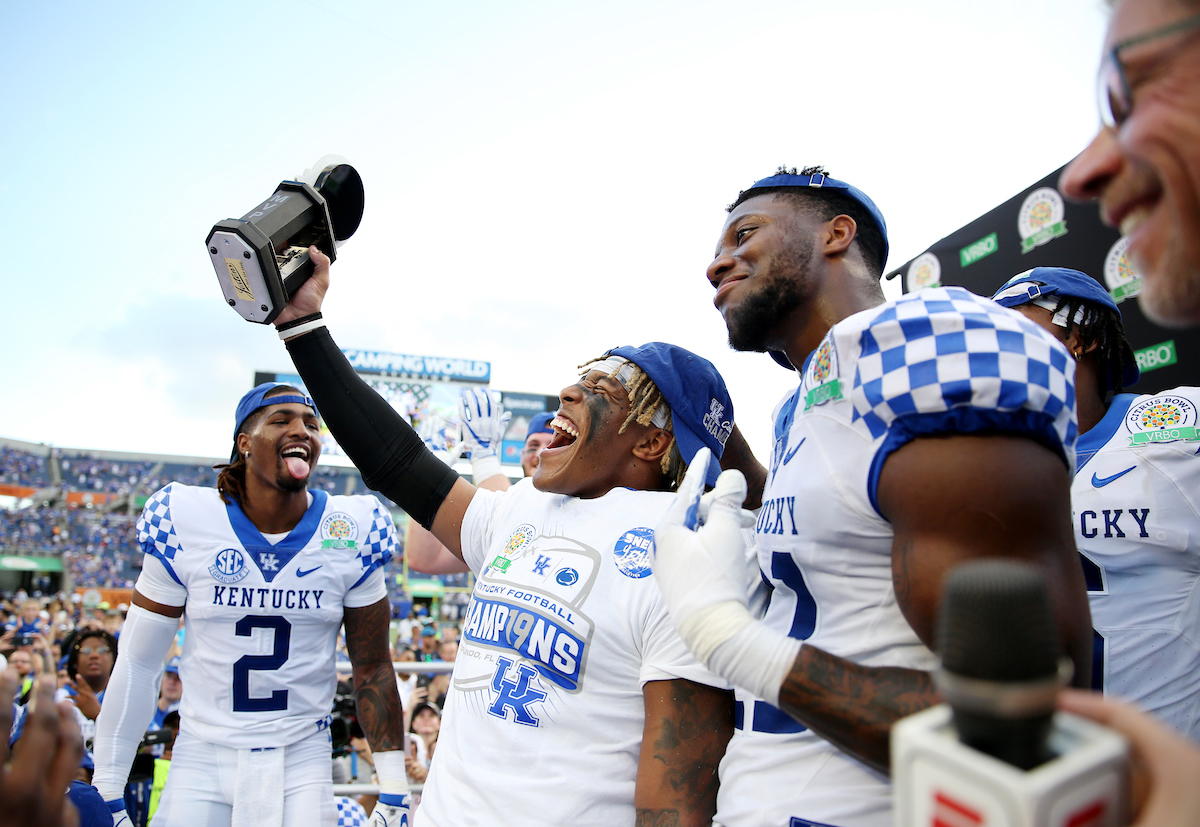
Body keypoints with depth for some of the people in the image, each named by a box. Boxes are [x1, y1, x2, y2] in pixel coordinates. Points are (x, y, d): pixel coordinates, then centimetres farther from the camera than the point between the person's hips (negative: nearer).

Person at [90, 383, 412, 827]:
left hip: (302, 758, 0)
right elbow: (138, 663, -2)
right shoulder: (184, 523, -9)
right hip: (202, 757, 0)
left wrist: (394, 790, -3)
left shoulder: (352, 535, -10)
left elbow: (372, 669, -2)